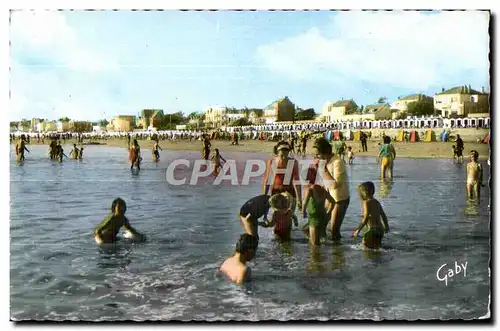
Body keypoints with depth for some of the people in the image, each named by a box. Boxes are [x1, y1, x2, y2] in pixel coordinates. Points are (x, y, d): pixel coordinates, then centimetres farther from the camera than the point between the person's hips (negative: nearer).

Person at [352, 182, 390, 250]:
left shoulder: (366, 202, -10)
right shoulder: (377, 202, 15)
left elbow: (366, 218, -19)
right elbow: (383, 215, 23)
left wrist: (358, 230, -18)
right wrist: (386, 226, 38)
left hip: (372, 229, -8)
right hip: (380, 229, 9)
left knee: (366, 247, -7)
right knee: (377, 247, 19)